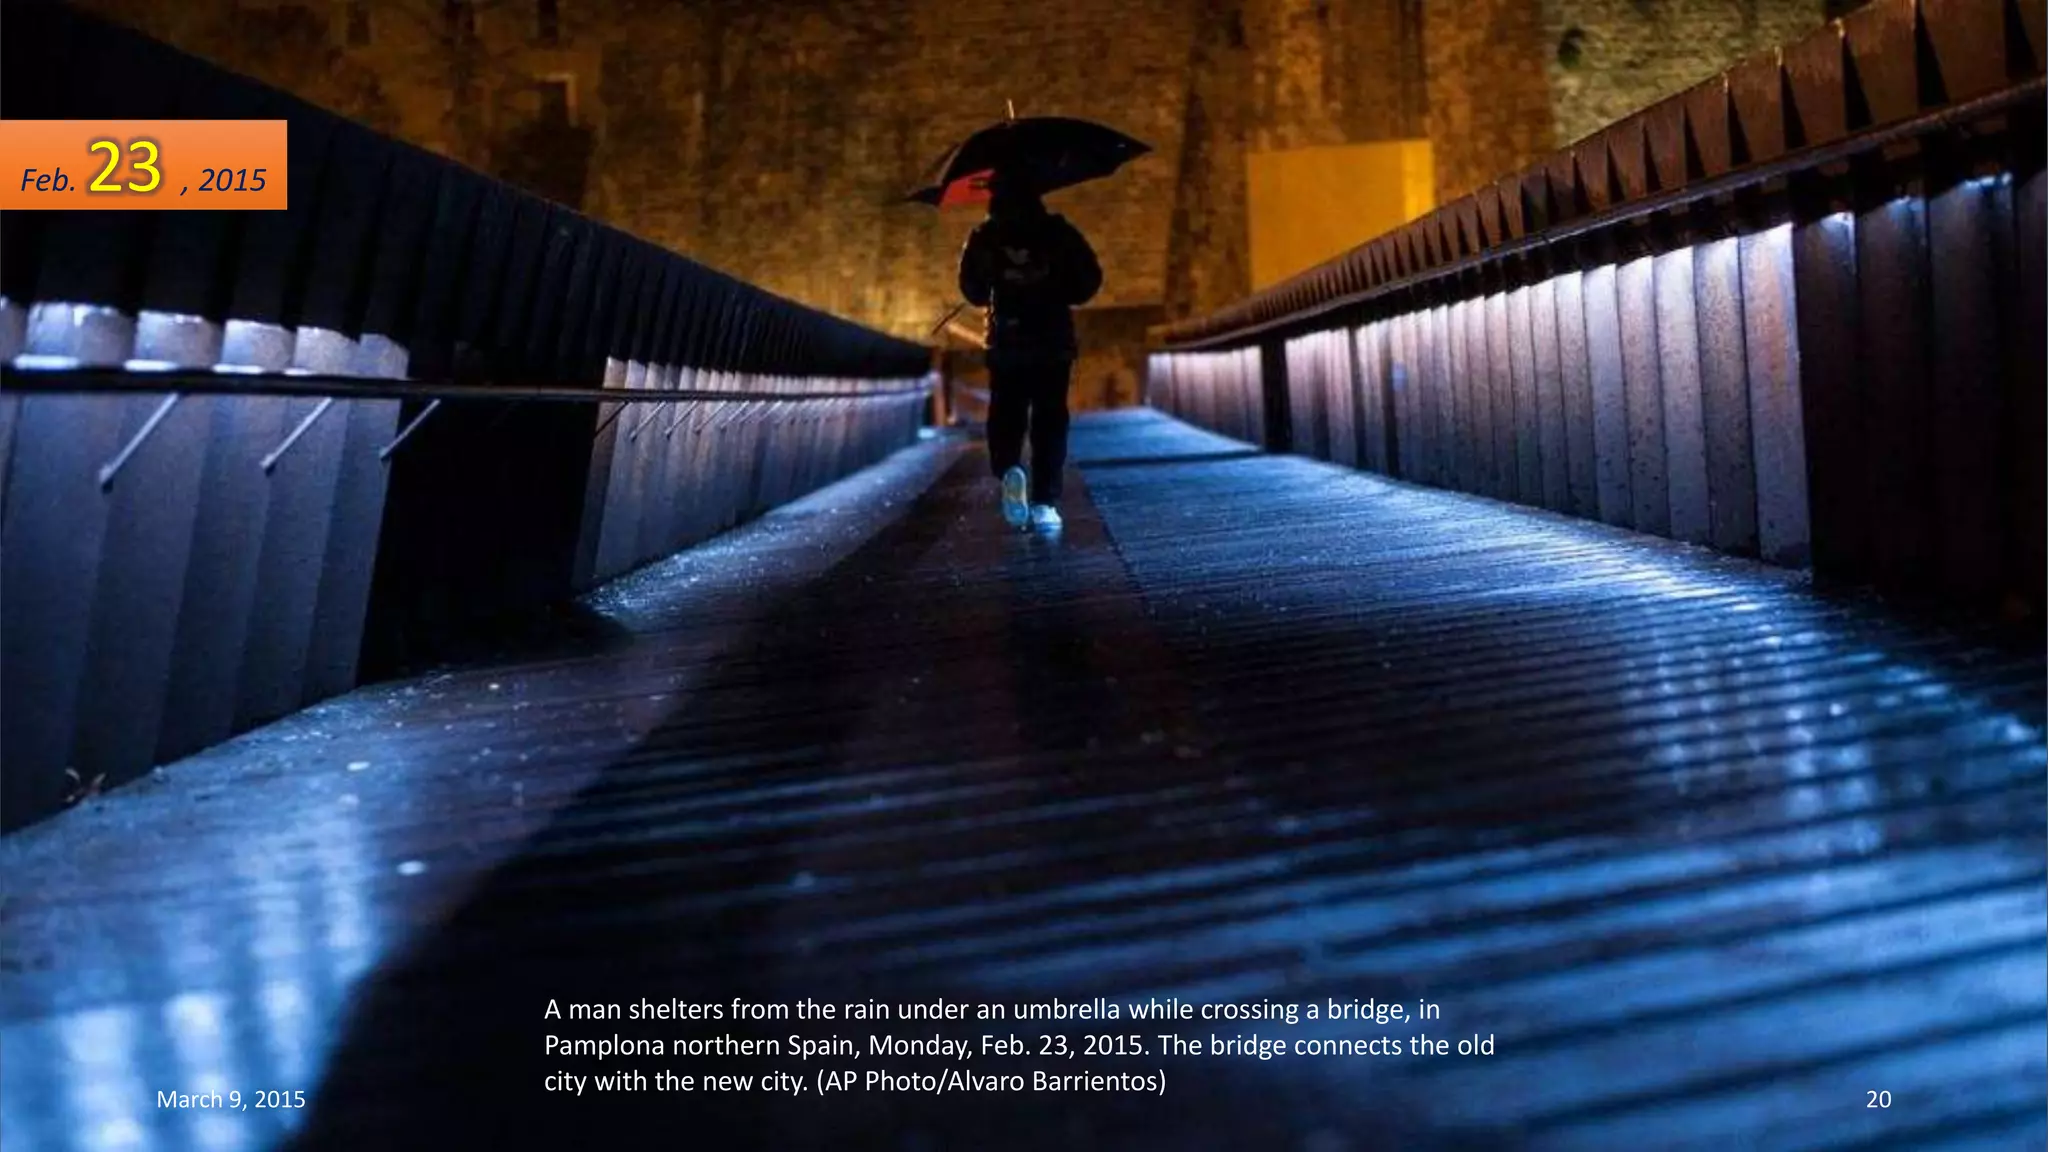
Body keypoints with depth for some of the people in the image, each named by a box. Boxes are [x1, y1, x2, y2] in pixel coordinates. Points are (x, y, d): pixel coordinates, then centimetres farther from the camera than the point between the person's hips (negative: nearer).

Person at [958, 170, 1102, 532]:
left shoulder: (984, 237, 1)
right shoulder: (1058, 231, 0)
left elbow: (973, 291, 2)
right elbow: (1090, 279, -2)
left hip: (1006, 343, 1)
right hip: (1054, 342, 0)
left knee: (1006, 416, 12)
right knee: (1050, 420, 4)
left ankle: (1009, 471, -18)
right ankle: (1044, 504, -4)